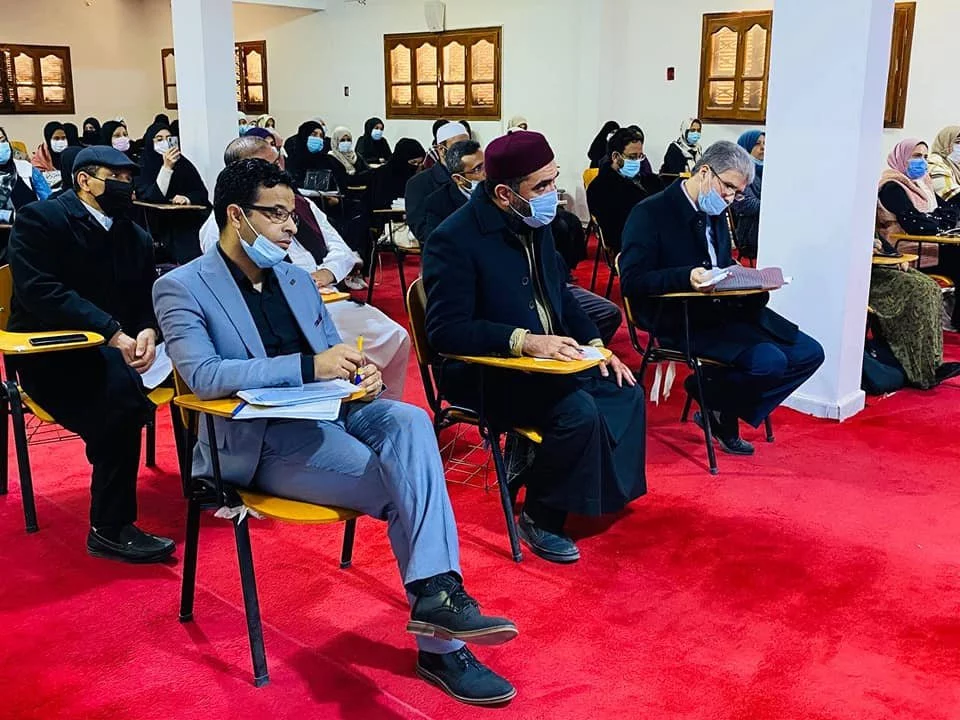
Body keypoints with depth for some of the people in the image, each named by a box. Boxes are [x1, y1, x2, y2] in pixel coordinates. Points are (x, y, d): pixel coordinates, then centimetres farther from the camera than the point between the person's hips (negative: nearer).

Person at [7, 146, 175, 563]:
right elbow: (39, 291, -19)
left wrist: (148, 332, -17)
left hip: (115, 349, 6)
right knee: (120, 392, -34)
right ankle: (109, 529, -23)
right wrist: (111, 332, -27)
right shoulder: (41, 219, -5)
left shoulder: (137, 238, 16)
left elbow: (147, 302, 8)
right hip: (51, 354, -6)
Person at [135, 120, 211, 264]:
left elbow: (202, 193, 5)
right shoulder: (143, 167, 1)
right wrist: (166, 167, -19)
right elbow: (150, 199, -13)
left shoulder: (183, 163, 9)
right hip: (162, 227, -3)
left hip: (189, 222, 3)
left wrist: (187, 198, -17)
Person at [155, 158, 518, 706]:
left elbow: (333, 351, 19)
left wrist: (360, 370, -7)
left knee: (409, 420, -27)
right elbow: (202, 375, -19)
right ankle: (440, 646, -18)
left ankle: (437, 596, -32)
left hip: (329, 413, 6)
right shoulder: (181, 288, -3)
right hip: (261, 441, -6)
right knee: (403, 487, -24)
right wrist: (309, 366, -26)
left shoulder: (297, 278, 17)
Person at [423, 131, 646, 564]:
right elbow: (445, 332, -25)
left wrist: (595, 344, 2)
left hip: (547, 358, 8)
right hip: (483, 374, -8)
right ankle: (539, 519, -6)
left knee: (626, 393, -3)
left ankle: (605, 494, 12)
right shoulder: (454, 240, -19)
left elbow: (560, 295, 17)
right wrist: (523, 340, -32)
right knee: (578, 411, -26)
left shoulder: (536, 225, 5)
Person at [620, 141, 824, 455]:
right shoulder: (650, 213, -9)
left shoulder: (715, 215, 17)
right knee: (769, 362, -27)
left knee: (809, 353, -1)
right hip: (684, 322, -9)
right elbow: (631, 282, -17)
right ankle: (711, 396, 4)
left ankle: (724, 411, 5)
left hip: (728, 309, 9)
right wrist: (686, 277, -31)